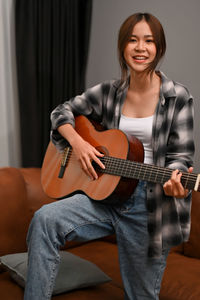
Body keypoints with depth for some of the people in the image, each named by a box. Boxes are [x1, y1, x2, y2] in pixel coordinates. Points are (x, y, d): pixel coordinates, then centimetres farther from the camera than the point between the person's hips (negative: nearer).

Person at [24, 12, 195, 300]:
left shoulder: (177, 97, -6)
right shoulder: (109, 92, 4)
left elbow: (180, 156, -6)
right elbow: (63, 111, 12)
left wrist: (175, 180, -29)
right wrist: (77, 141, -8)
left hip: (150, 205, -2)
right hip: (106, 193, 3)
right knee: (45, 219, -23)